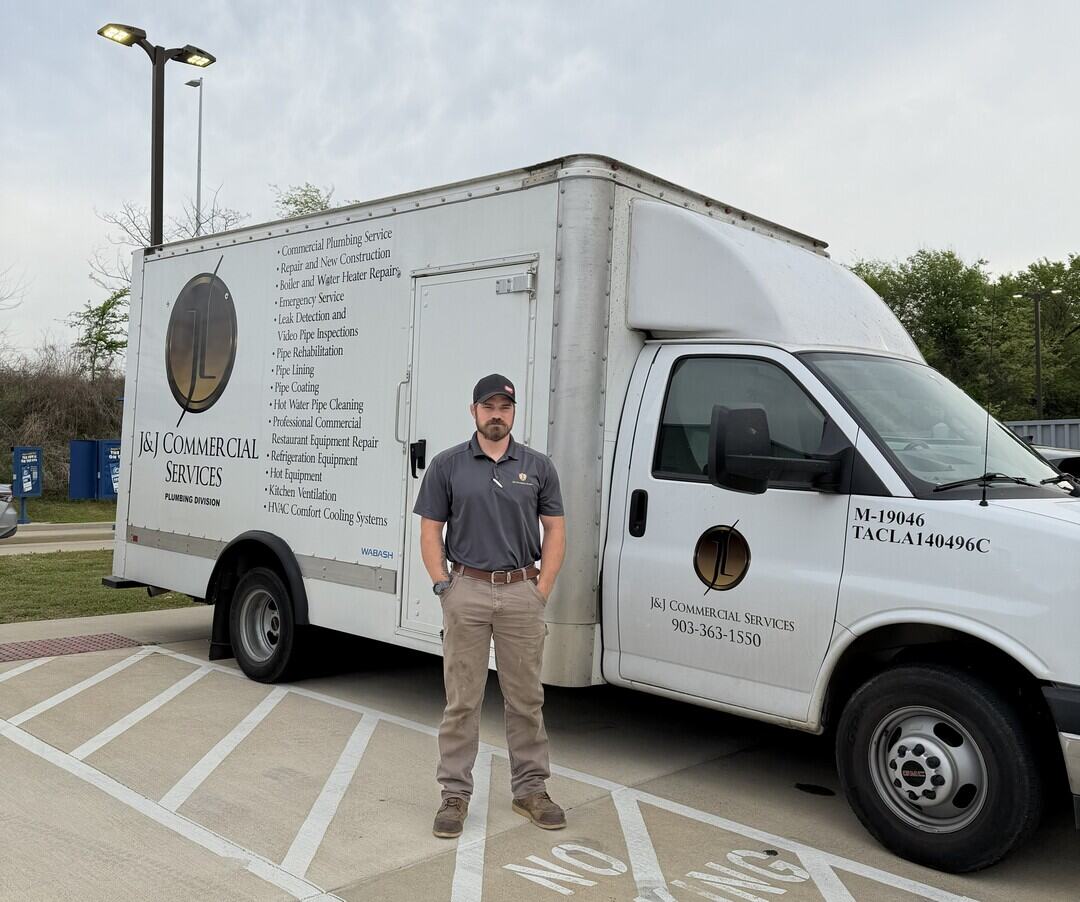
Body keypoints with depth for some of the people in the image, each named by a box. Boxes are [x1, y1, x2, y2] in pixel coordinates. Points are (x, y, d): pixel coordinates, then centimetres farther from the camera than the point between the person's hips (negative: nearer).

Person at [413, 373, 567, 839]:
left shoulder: (538, 466, 5)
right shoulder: (447, 465, 1)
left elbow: (554, 530, 6)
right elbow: (430, 531, 3)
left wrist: (542, 590, -2)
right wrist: (443, 586, -5)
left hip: (522, 591, 1)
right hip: (466, 591, -1)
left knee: (526, 698, 10)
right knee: (461, 700, 5)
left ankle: (530, 788, 24)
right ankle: (455, 793, 16)